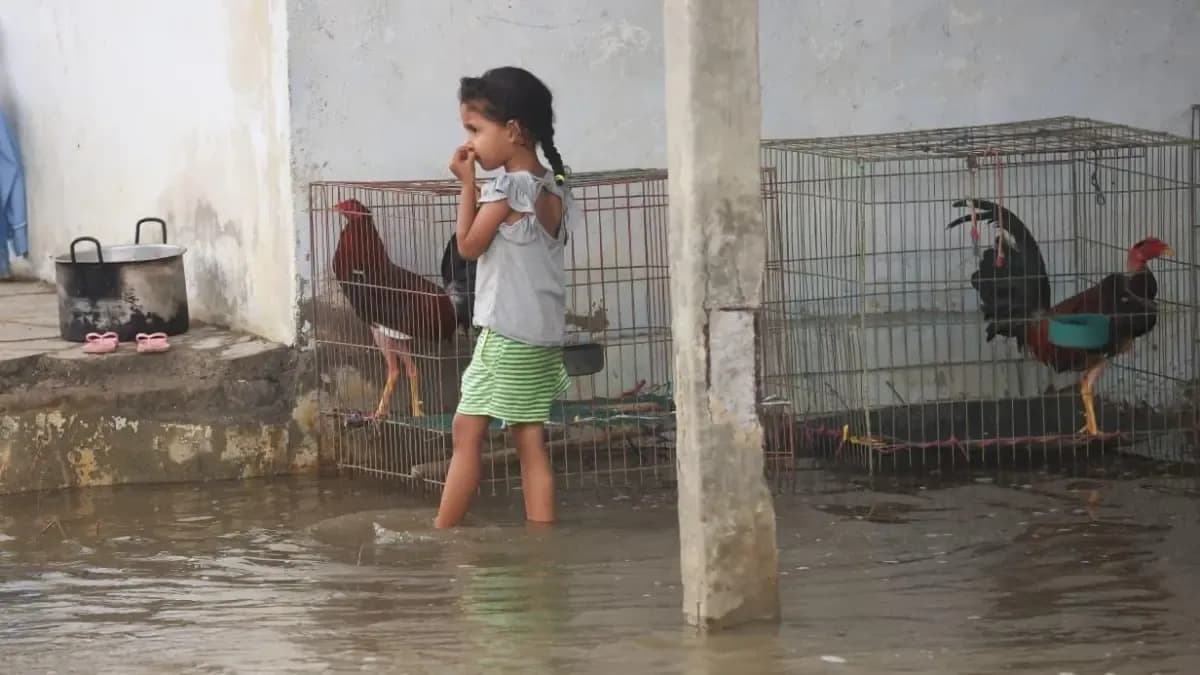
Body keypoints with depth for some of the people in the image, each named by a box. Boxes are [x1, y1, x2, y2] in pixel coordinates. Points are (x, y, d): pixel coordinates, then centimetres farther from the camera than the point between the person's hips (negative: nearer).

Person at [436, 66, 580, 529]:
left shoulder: (507, 189, -15)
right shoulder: (553, 189, 9)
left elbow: (468, 245, -7)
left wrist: (467, 183, -4)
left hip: (506, 335, -8)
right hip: (544, 335, 8)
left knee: (467, 431, 0)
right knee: (531, 441, 7)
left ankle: (440, 534, 4)